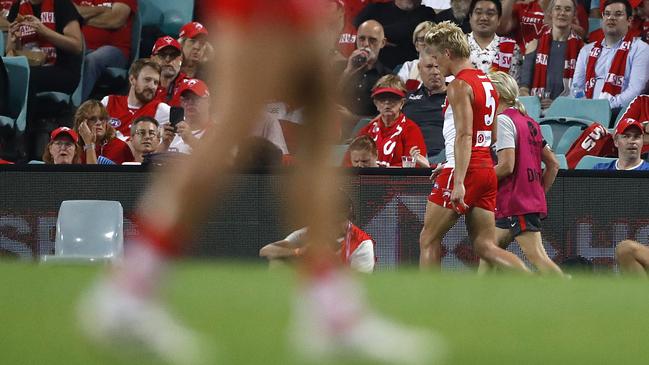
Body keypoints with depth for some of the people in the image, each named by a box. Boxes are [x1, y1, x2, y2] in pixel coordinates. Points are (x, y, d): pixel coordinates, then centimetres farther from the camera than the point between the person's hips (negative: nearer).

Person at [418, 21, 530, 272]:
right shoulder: (487, 83, 17)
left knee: (428, 239, 3)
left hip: (464, 171, -8)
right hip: (487, 169, 8)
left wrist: (458, 181, -26)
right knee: (485, 247, 3)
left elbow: (464, 135, -20)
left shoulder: (459, 86, -10)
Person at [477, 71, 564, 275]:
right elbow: (553, 164, 18)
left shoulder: (503, 120, -9)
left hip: (516, 203, -10)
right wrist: (540, 193, 21)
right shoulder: (529, 122, 18)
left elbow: (506, 166, -18)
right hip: (534, 201, 10)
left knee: (536, 255, -14)